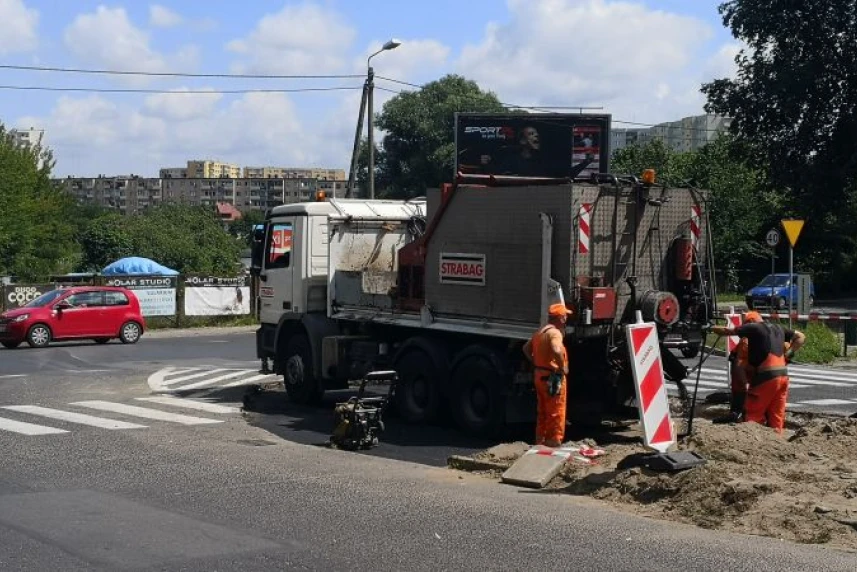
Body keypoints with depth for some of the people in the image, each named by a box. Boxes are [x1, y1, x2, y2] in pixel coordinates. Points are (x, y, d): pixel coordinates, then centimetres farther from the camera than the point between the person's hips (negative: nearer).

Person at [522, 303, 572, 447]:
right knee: (556, 413, -3)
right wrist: (563, 367, -21)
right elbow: (557, 351, -35)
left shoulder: (540, 331, 13)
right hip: (552, 377, -9)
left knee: (542, 412, 17)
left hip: (539, 375, 9)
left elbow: (526, 348, 24)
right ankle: (554, 442, 0)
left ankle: (540, 440, 23)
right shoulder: (555, 332, -16)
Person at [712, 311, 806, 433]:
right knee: (777, 417, 8)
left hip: (766, 377, -7)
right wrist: (788, 354, 16)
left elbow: (727, 331, 1)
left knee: (753, 415, -2)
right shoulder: (778, 328, 19)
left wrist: (710, 328, 16)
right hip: (783, 375, 7)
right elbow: (800, 337, 27)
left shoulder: (754, 327, -1)